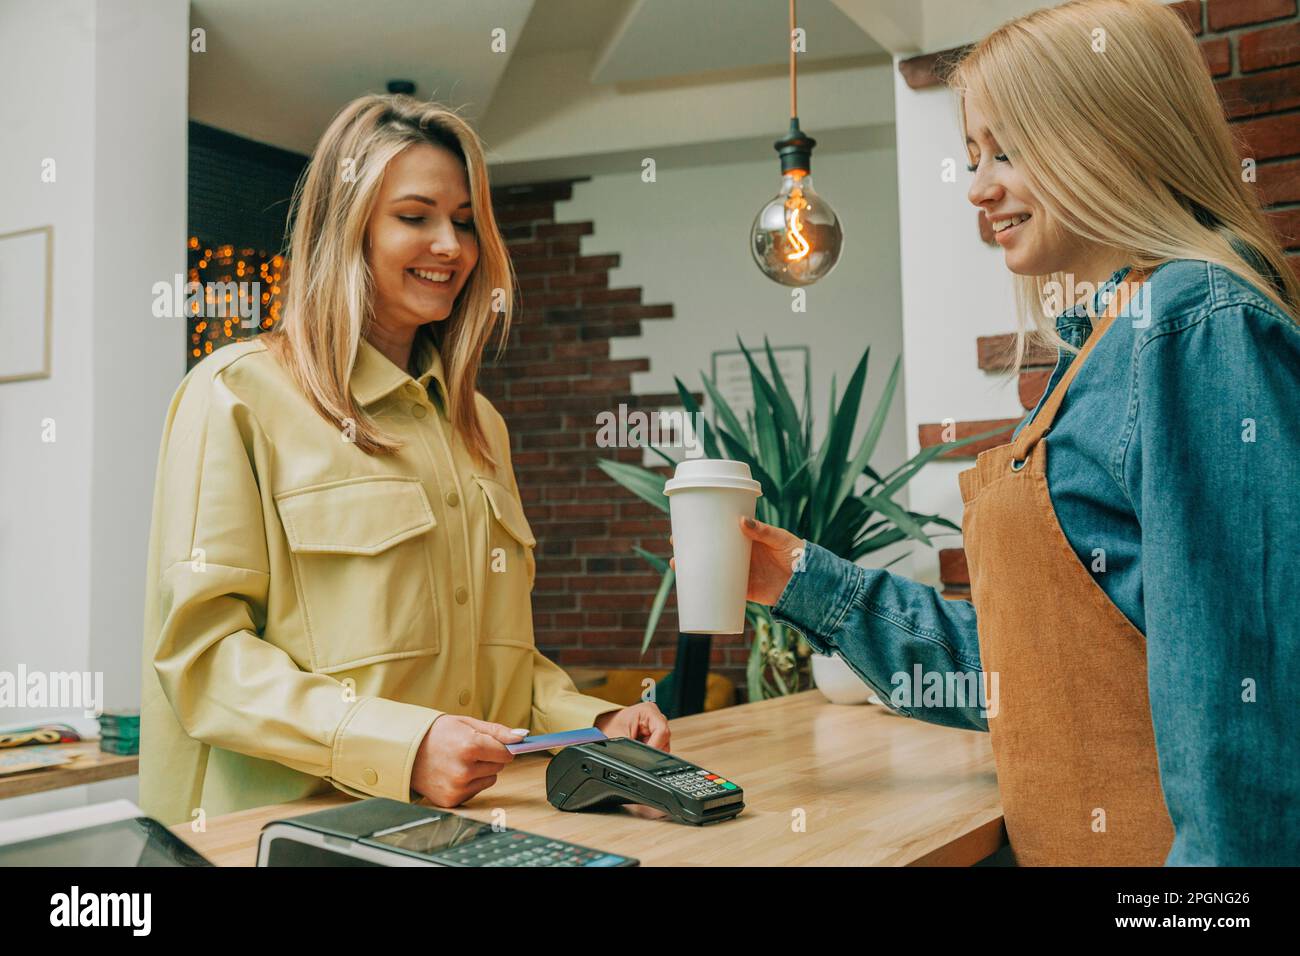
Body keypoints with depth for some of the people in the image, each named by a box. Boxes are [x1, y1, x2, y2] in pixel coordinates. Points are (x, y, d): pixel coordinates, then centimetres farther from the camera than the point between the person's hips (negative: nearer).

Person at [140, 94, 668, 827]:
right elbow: (201, 649, -9)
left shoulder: (479, 422, 18)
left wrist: (594, 723, 4)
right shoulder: (241, 394, -3)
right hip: (305, 828, -4)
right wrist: (400, 746, -21)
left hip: (474, 820, 5)